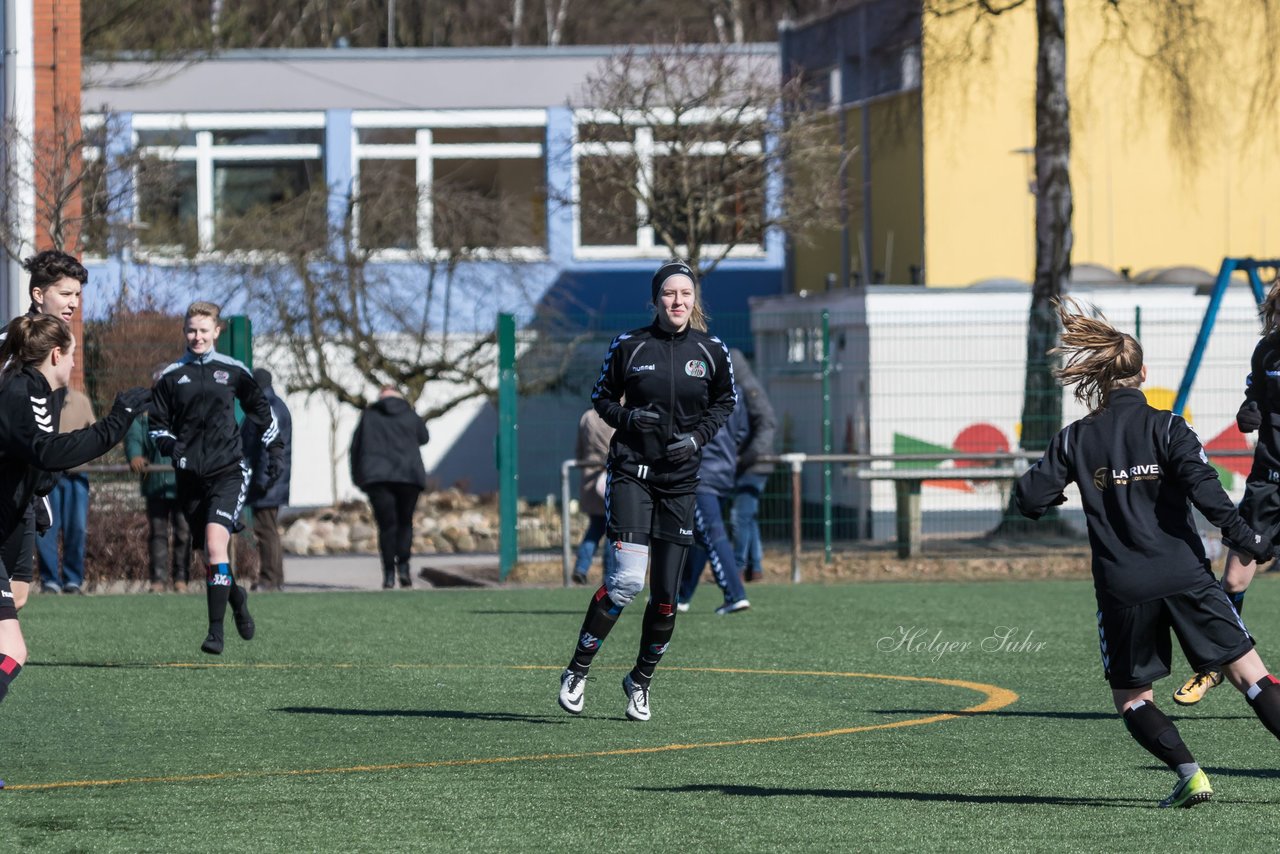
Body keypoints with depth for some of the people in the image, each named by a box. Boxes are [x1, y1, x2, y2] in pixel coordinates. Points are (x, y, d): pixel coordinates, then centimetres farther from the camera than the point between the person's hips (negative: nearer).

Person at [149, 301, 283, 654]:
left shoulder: (233, 371, 6)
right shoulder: (170, 377, 7)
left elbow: (261, 410, 19)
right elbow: (156, 426, 10)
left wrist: (275, 451, 16)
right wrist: (170, 445, -10)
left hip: (228, 470, -3)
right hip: (190, 477, 3)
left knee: (215, 542, -21)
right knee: (210, 556, 6)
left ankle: (216, 631, -23)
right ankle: (237, 598, 37)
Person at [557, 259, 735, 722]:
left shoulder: (712, 351, 2)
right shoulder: (628, 346, -4)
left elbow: (724, 401, 16)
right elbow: (601, 396, 8)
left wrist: (698, 436, -1)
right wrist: (626, 417, -12)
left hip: (680, 479, 3)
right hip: (631, 471, -3)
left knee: (665, 594, 3)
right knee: (627, 579, -18)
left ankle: (640, 680, 23)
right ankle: (576, 672, -6)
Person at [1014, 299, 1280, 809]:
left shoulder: (1076, 440, 4)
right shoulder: (1166, 427, -1)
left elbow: (1030, 500, 4)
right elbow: (1203, 488, -13)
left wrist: (1054, 491, 27)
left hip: (1123, 589, 1)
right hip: (1185, 574, -1)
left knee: (1131, 696, 13)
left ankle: (1189, 774, -8)